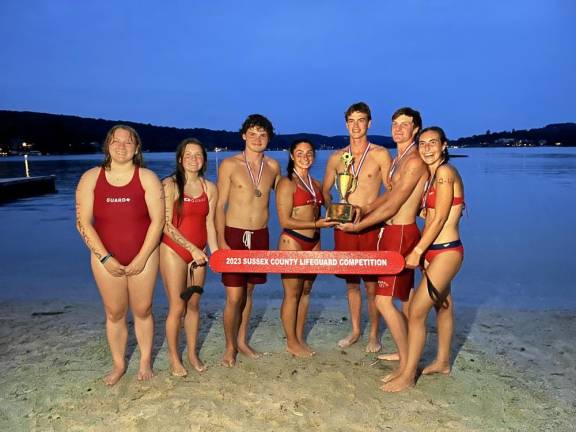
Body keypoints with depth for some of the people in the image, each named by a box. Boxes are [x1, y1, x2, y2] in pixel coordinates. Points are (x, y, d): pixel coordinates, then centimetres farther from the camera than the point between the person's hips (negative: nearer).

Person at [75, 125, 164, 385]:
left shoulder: (147, 178, -7)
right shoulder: (91, 178, -3)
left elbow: (158, 220, -10)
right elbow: (83, 222, -5)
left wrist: (142, 258, -13)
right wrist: (104, 257, -11)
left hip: (143, 257, -1)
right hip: (106, 259, 1)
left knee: (142, 310, 10)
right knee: (114, 313, 11)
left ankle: (145, 361, 30)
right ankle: (118, 364, 30)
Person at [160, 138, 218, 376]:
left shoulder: (210, 188, 4)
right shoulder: (170, 185, -9)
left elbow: (209, 224, 4)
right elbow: (166, 224, -13)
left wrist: (215, 252, -6)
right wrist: (192, 248, -16)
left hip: (198, 252, 4)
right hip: (174, 251, -4)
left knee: (194, 305, 13)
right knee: (177, 307, 0)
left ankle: (192, 353, 29)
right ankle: (174, 358, 19)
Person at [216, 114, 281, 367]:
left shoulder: (273, 166, 6)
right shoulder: (230, 165, -4)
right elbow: (220, 205, -5)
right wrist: (221, 241, -11)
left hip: (260, 235, 4)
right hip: (234, 235, -4)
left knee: (249, 291, 14)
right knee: (234, 297, -3)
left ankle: (242, 341, 30)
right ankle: (230, 347, 17)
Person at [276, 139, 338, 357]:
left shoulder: (316, 184, 16)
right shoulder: (287, 183, -7)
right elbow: (284, 220, -13)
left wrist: (331, 218, 6)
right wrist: (316, 224, -16)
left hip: (314, 243, 7)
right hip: (292, 242, -7)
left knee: (306, 291, 13)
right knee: (292, 293, 1)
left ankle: (300, 337, 26)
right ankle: (291, 342, 15)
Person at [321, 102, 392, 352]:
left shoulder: (381, 155, -1)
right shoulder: (336, 158, 8)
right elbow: (325, 190, 17)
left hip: (371, 227, -3)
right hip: (344, 227, 3)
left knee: (372, 284, 2)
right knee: (351, 283, 13)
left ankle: (374, 334, 21)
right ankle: (355, 331, 28)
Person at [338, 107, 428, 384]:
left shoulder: (414, 161, -17)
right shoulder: (399, 158, 15)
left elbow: (392, 206, -18)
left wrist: (358, 226, -10)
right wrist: (364, 209, 5)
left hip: (400, 234, -10)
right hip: (393, 233, 10)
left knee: (384, 300, -10)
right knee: (405, 298, 18)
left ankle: (406, 365, 2)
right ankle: (408, 352, 32)